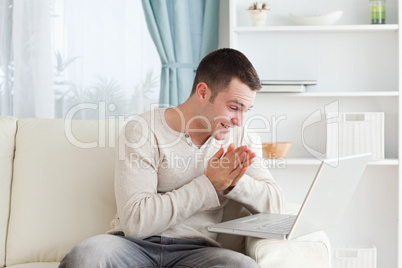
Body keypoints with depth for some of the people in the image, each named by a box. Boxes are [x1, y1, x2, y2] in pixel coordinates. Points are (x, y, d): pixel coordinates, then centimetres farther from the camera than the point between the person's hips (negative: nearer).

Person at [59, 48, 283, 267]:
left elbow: (275, 204, 7)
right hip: (135, 245, -4)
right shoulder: (143, 132, -4)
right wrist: (209, 185, -14)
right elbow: (134, 221, -14)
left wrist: (235, 182, -13)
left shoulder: (241, 138, 12)